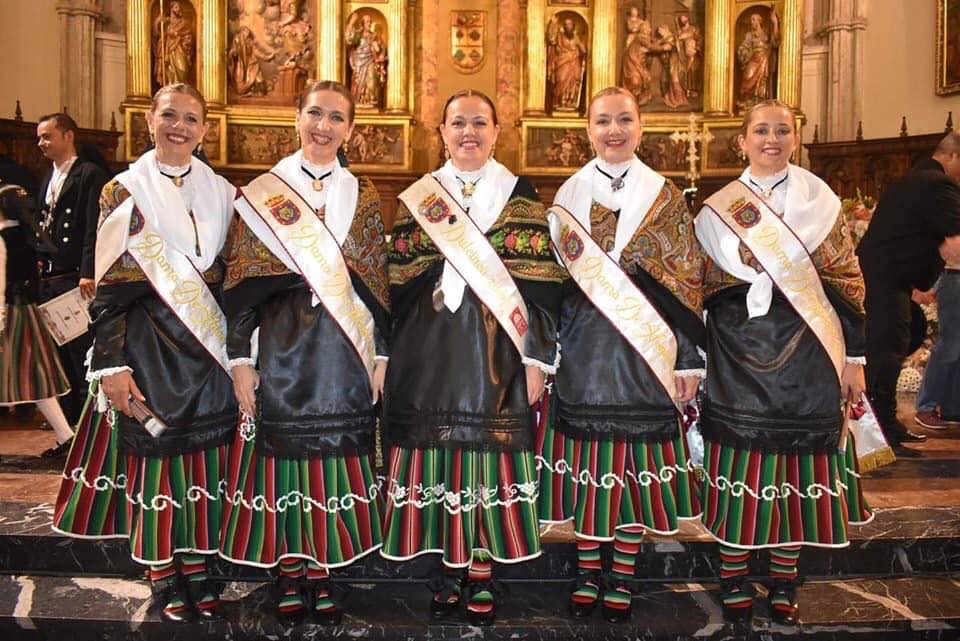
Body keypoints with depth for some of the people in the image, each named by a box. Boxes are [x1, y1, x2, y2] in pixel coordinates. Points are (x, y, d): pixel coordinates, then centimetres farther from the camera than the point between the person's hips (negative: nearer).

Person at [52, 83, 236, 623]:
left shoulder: (222, 192, 9)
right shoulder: (125, 191, 0)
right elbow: (109, 286, -4)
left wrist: (236, 346, 5)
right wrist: (112, 363, -11)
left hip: (208, 345, 3)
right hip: (146, 344, -3)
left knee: (203, 454, 7)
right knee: (151, 454, 2)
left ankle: (197, 564, 20)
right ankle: (163, 574, 17)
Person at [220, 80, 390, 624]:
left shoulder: (364, 196, 8)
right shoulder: (261, 193, 2)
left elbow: (378, 281, 8)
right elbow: (241, 284, 0)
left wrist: (380, 354, 3)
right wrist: (240, 356, -5)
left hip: (345, 349, 2)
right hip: (282, 347, -1)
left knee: (337, 455, 5)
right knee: (282, 453, 3)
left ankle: (323, 572, 20)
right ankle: (291, 573, 19)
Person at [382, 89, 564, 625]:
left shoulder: (520, 195, 4)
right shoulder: (419, 195, 10)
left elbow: (540, 284, -1)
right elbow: (399, 279, 9)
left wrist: (537, 358, -6)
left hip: (496, 350, -2)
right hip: (431, 353, 2)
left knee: (491, 456, 1)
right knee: (439, 457, 4)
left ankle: (483, 574, 15)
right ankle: (452, 569, 19)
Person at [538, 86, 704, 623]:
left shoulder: (665, 197, 3)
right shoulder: (569, 194, 7)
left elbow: (686, 283, 1)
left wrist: (688, 358, -3)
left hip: (644, 344, -1)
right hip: (583, 347, 1)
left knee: (636, 458, 3)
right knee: (585, 456, 6)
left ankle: (623, 575, 17)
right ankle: (589, 571, 21)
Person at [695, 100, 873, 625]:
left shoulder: (820, 200, 5)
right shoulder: (718, 208, 5)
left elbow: (846, 282, 5)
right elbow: (698, 291, 7)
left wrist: (853, 357, 1)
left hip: (806, 354, 0)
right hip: (737, 354, 0)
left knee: (798, 463, 6)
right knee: (737, 462, 3)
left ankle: (784, 581, 22)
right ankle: (733, 577, 19)